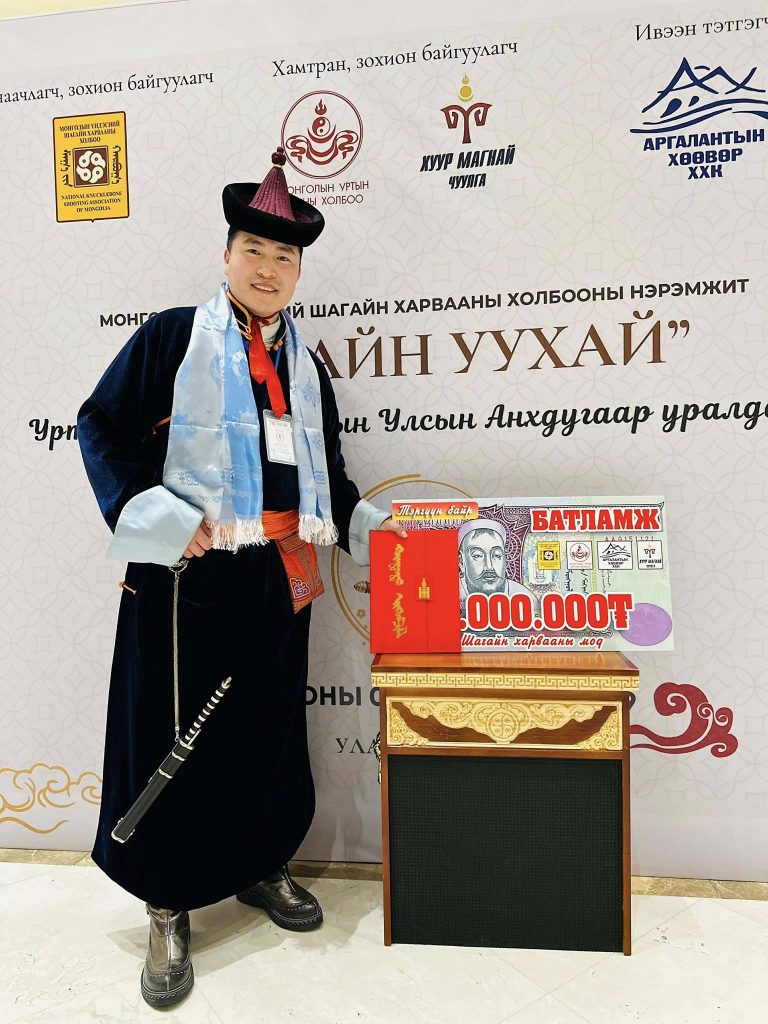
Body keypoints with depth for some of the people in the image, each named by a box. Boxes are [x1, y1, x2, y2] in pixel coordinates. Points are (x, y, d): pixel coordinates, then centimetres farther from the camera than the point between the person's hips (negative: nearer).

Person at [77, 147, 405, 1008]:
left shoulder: (303, 362, 16)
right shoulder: (173, 336, -1)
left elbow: (323, 469, 22)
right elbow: (102, 427, -4)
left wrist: (366, 526, 10)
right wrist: (159, 515, -15)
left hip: (279, 578, 6)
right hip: (189, 576, -5)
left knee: (270, 728, 15)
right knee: (176, 735, 4)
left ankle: (260, 866, 38)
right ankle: (169, 907, 24)